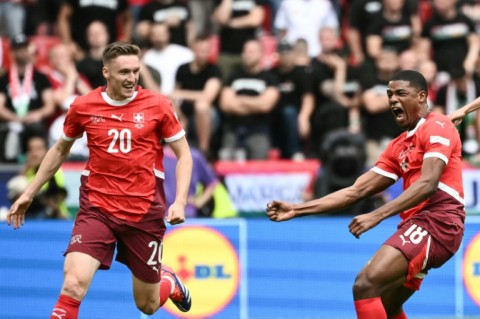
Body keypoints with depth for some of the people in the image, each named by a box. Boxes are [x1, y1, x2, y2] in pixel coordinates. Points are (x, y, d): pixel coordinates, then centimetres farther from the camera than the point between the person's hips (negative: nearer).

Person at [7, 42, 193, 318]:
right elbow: (60, 150, 17)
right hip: (96, 209, 0)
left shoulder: (158, 106, -5)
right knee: (74, 283, -24)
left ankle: (170, 281, 49)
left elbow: (184, 155, 2)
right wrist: (29, 193, 18)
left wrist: (180, 201, -13)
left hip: (145, 213, 0)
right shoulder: (83, 107, -1)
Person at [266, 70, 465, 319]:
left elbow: (428, 184, -17)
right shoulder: (399, 146, 22)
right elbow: (356, 191, 20)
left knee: (365, 285, -20)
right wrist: (297, 210, 13)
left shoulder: (437, 128, -3)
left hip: (436, 220, -10)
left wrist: (376, 216, -24)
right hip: (418, 222, 10)